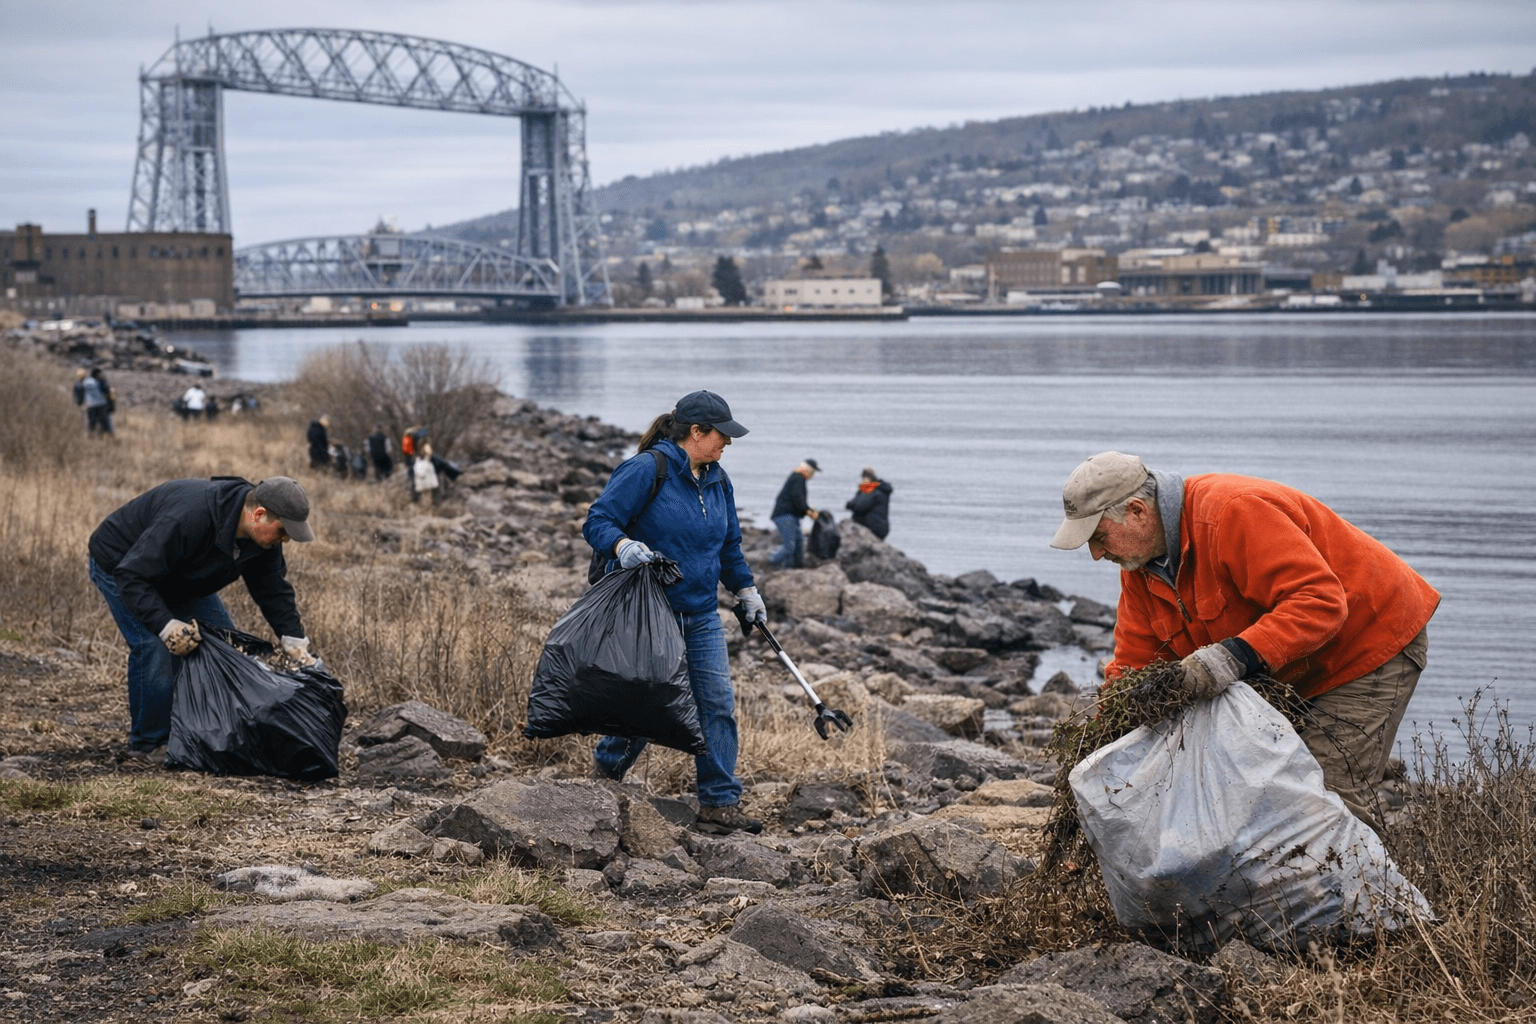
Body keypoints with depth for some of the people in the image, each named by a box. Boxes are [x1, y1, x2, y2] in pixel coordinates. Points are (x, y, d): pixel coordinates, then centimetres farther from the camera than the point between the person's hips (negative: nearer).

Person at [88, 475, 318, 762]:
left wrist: (296, 642, -10)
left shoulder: (262, 536, -17)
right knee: (156, 648, -23)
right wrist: (166, 625, -46)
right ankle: (147, 743, -6)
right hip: (120, 565, -8)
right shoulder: (188, 519, -44)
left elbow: (273, 590, -2)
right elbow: (132, 576, -40)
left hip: (180, 581, 8)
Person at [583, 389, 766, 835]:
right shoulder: (647, 470, -13)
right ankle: (606, 770, 27)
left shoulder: (717, 480, 12)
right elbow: (598, 521, -16)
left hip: (702, 615, 7)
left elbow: (729, 544, 26)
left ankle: (720, 804, 2)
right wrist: (622, 545, -35)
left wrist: (745, 589, 22)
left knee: (718, 702, -1)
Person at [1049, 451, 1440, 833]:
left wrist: (1237, 656, -48)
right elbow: (1136, 663, 2)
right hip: (1298, 674, 9)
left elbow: (1321, 601, -37)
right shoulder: (1141, 562, -2)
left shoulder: (1234, 513, -31)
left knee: (1335, 796, -17)